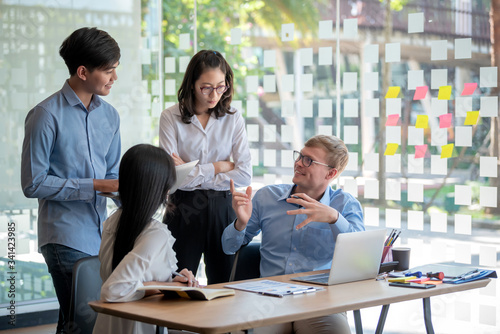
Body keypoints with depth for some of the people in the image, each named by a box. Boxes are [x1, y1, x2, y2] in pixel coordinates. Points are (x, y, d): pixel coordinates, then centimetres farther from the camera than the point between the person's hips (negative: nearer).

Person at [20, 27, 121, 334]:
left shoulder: (110, 115, 12)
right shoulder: (47, 115, -10)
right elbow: (33, 184, -12)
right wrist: (94, 186, -16)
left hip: (101, 236, 7)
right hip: (66, 238, -6)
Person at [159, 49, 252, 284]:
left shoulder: (233, 119, 4)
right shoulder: (171, 118, -4)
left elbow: (245, 175, -6)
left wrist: (193, 175, -10)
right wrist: (218, 167, -8)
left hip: (222, 209, 2)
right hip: (184, 210, -2)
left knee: (223, 284, 7)